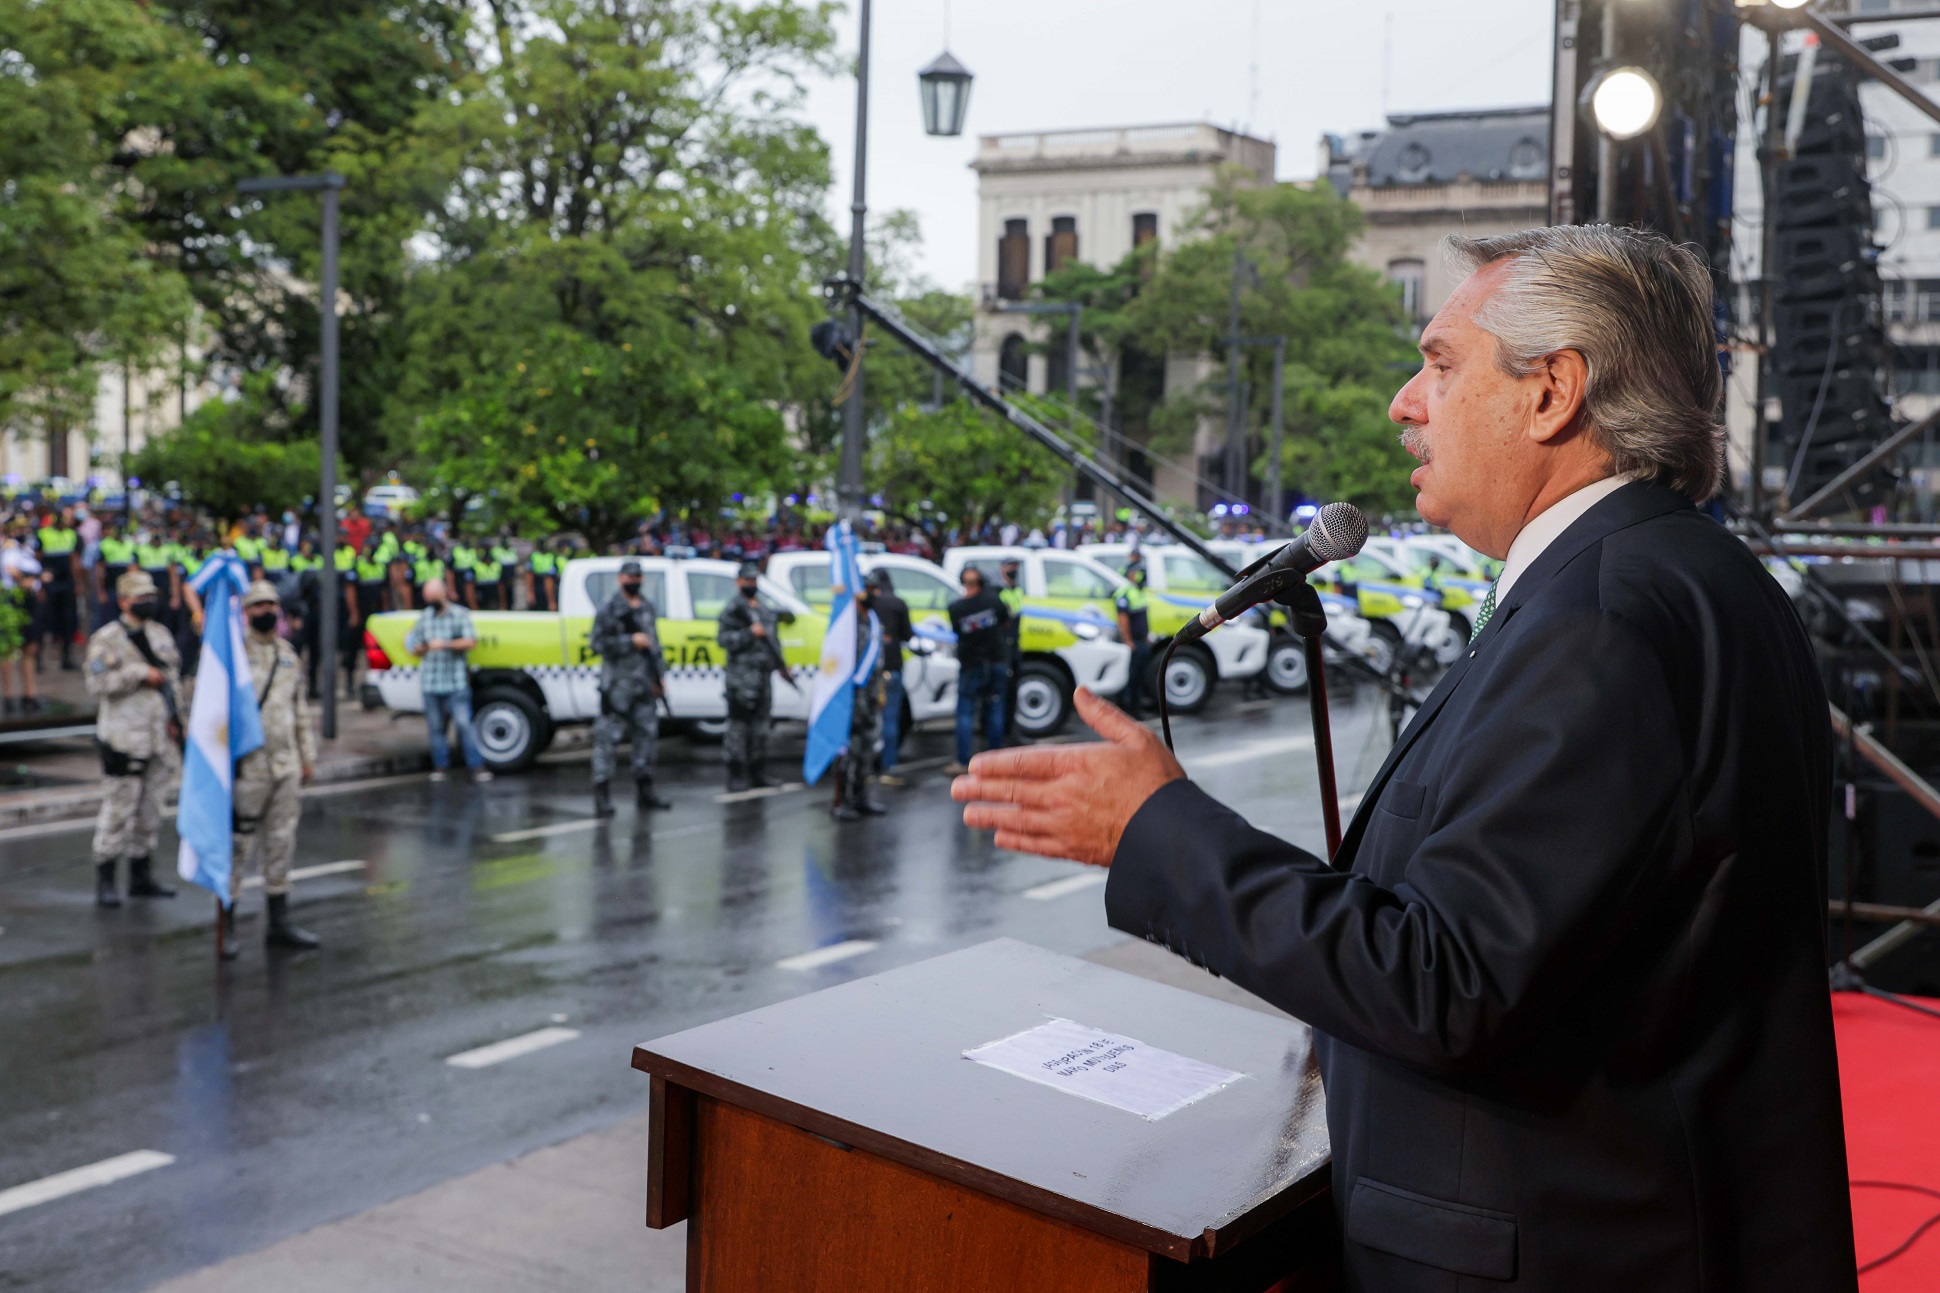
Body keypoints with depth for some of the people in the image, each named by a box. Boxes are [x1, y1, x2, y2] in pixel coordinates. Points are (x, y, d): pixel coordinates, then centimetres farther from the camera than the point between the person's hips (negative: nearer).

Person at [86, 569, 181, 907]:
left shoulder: (161, 635, 14)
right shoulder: (107, 639, -7)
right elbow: (98, 683, -15)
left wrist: (174, 716, 11)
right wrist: (141, 674, -17)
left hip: (160, 736, 7)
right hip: (125, 736, -7)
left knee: (151, 806, 10)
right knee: (119, 806, -6)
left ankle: (142, 876, 19)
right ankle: (105, 878, 2)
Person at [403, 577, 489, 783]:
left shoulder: (461, 615, 2)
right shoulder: (424, 617, 14)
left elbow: (471, 641, -9)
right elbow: (416, 647, 18)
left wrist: (445, 644, -18)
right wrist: (420, 648, -6)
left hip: (456, 682, -4)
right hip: (431, 682, 4)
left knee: (464, 724, -10)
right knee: (436, 727, 5)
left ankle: (477, 766, -9)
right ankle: (440, 766, 14)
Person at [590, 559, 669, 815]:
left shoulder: (647, 607, 14)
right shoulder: (609, 610, -7)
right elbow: (598, 644, -13)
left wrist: (659, 675, 15)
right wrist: (631, 641, -17)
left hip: (645, 685, 7)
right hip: (618, 685, -7)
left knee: (647, 736, 10)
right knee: (608, 738, -7)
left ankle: (645, 793, 19)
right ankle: (602, 794, -6)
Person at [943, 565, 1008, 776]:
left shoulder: (955, 608, -12)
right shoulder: (992, 598, -8)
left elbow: (955, 631, 1)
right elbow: (1006, 617, 5)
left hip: (970, 666, -2)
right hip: (996, 663, 2)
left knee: (965, 714, 2)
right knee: (995, 712, 9)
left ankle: (962, 762, -2)